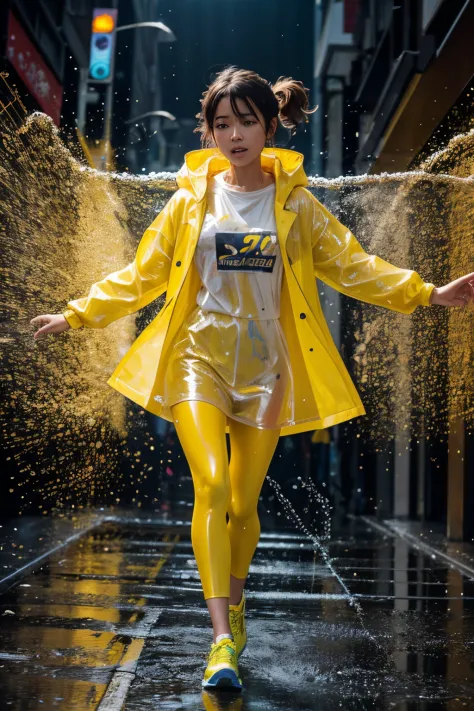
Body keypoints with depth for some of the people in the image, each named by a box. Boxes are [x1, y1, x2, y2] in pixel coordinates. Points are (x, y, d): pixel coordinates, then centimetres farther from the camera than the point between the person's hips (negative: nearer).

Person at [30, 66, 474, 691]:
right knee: (211, 484, -19)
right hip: (198, 358, -1)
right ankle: (224, 639, -17)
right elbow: (143, 275, 11)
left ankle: (234, 608, 33)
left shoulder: (296, 203, 5)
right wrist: (77, 315, 8)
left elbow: (352, 265, 2)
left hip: (265, 365, 1)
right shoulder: (191, 199, 5)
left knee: (244, 503, 6)